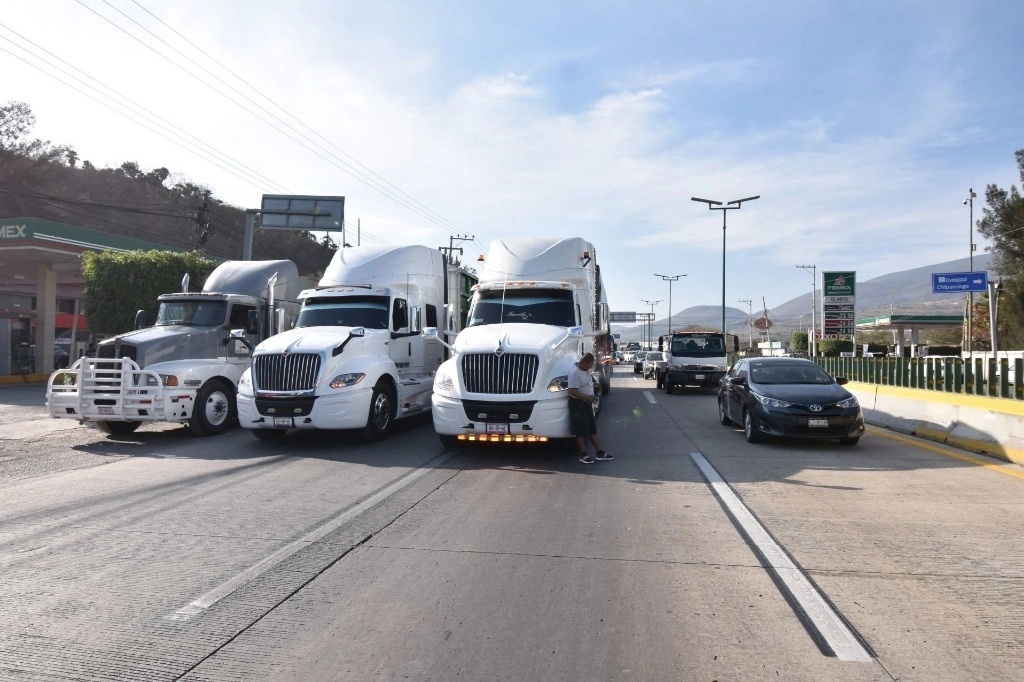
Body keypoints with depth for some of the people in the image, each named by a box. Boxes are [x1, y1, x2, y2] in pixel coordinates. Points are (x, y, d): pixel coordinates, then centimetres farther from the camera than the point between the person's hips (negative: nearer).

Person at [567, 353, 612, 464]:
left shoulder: (586, 371, 7)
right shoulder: (575, 373, -20)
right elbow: (572, 391, -25)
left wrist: (591, 398, 14)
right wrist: (587, 397, -25)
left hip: (587, 403, 9)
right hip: (578, 404, -9)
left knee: (592, 429, 13)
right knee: (580, 431, -1)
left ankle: (600, 453, 19)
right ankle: (583, 455, 7)